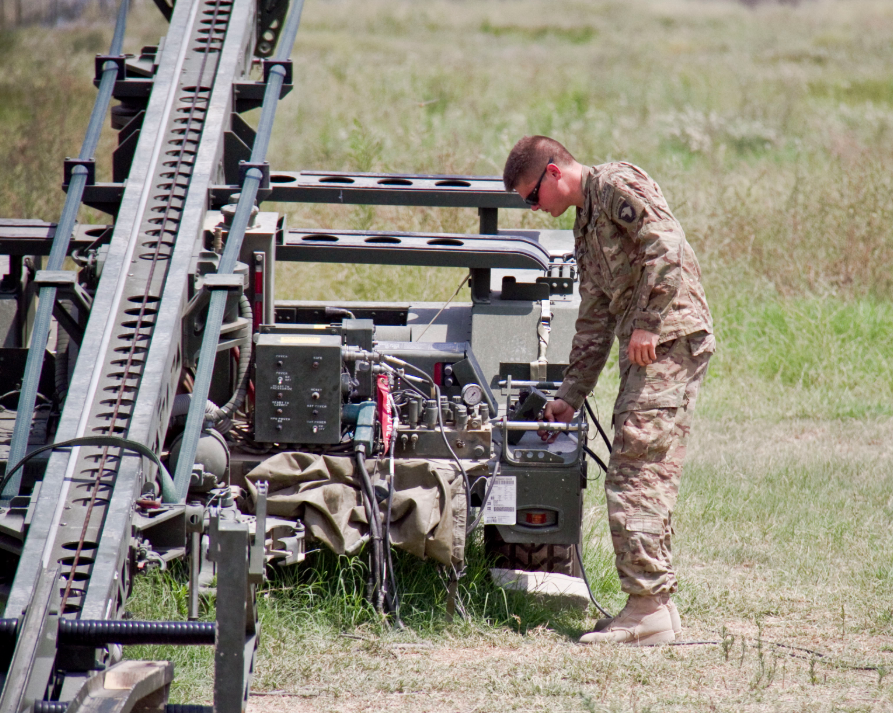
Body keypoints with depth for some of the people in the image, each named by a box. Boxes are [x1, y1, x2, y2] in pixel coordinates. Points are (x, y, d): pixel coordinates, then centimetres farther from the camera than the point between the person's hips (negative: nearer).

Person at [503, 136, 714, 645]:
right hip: (645, 354, 10)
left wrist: (647, 323, -20)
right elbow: (595, 321, 28)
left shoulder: (616, 184, -4)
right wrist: (570, 395, 25)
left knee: (634, 476, -12)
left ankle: (648, 608, -12)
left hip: (669, 340, -10)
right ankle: (657, 608, 12)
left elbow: (666, 245, -19)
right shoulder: (586, 225, 26)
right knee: (648, 478, 10)